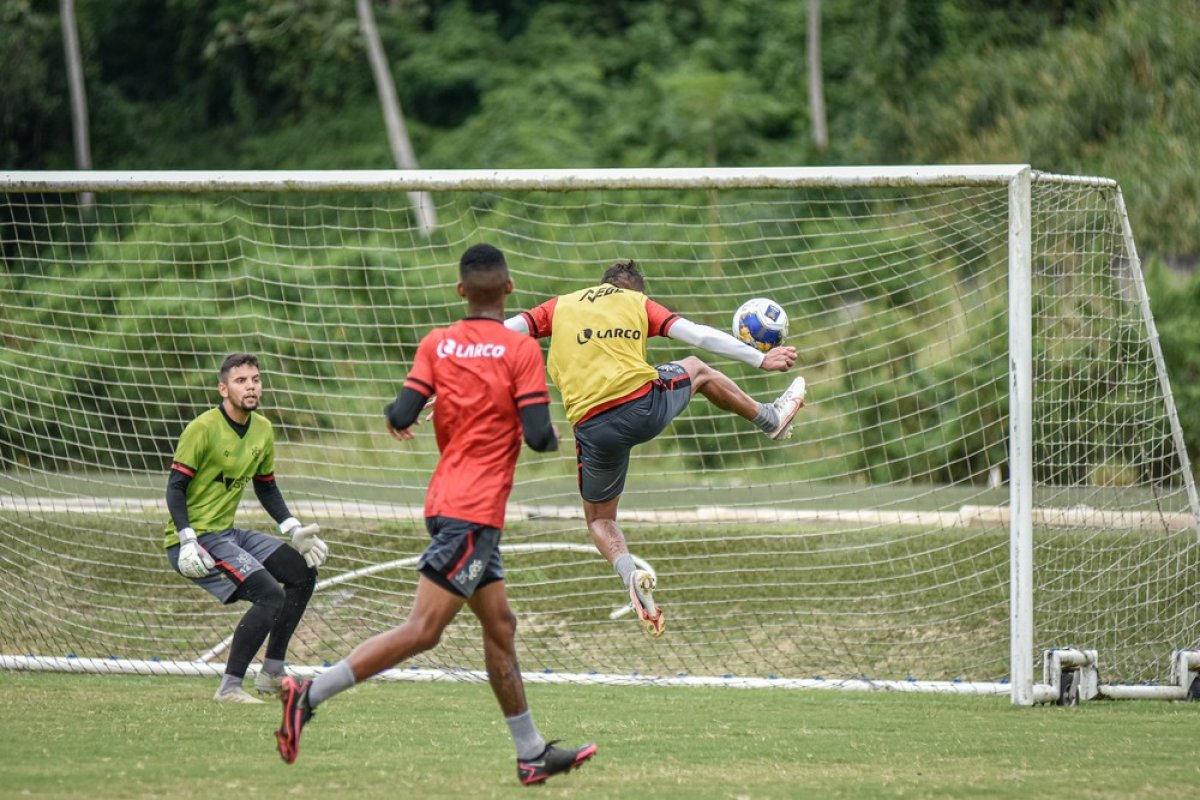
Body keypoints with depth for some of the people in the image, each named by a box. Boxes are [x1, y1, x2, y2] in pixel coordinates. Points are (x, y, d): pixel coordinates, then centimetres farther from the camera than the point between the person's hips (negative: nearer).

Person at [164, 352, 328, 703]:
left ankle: (271, 674, 15)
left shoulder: (262, 430, 9)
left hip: (227, 533, 9)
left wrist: (294, 530, 8)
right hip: (196, 537, -9)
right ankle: (229, 688, -17)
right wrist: (187, 541, -25)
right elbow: (175, 487, -15)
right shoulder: (203, 428, -15)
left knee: (303, 573, 9)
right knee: (270, 595, -21)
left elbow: (266, 488, 20)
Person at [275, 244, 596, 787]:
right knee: (422, 630, -10)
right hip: (474, 512, -7)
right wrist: (554, 437, 9)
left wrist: (394, 419, 19)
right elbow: (538, 435, -14)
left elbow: (402, 416, -4)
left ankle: (532, 754, 21)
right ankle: (310, 694, -19)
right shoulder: (522, 350, -8)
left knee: (500, 628, 15)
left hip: (447, 501, 7)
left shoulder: (435, 345, 4)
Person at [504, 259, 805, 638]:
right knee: (697, 370, 33)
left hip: (594, 428, 0)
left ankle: (630, 573, -10)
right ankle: (771, 419, 51)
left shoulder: (560, 307, 17)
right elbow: (697, 335, 12)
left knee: (599, 519, 20)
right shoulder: (639, 303, 16)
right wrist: (759, 358, 16)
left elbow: (503, 331, 6)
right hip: (646, 405, 0)